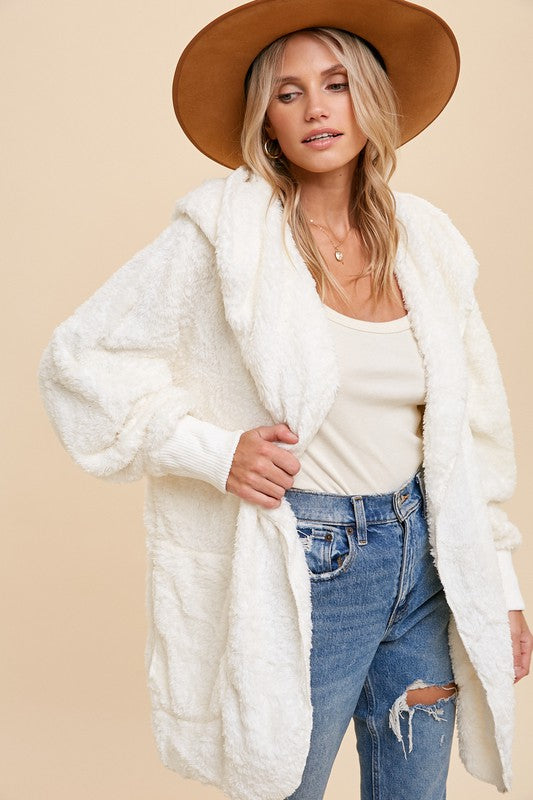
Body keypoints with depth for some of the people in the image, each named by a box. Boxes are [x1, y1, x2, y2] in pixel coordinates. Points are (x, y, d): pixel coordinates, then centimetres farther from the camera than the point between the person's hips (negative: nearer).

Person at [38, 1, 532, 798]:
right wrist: (215, 451, -16)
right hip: (301, 572, -4)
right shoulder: (224, 231, -10)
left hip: (423, 555, 5)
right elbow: (79, 357, -7)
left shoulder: (428, 240, 4)